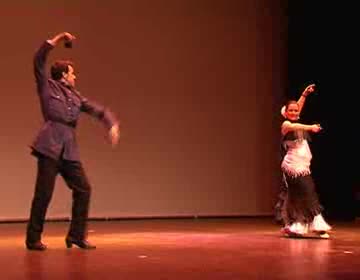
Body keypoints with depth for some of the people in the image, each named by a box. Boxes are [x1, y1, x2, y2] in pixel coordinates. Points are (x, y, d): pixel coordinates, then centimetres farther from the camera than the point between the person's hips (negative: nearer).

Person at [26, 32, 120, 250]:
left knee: (83, 189, 1)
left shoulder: (76, 96, 20)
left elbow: (99, 110, 14)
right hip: (50, 146, -6)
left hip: (70, 149, 6)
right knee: (44, 193, -5)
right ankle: (33, 239, 6)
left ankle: (77, 235, 12)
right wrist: (57, 40, -5)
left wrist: (112, 124, -5)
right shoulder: (48, 87, 7)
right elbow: (39, 62, -2)